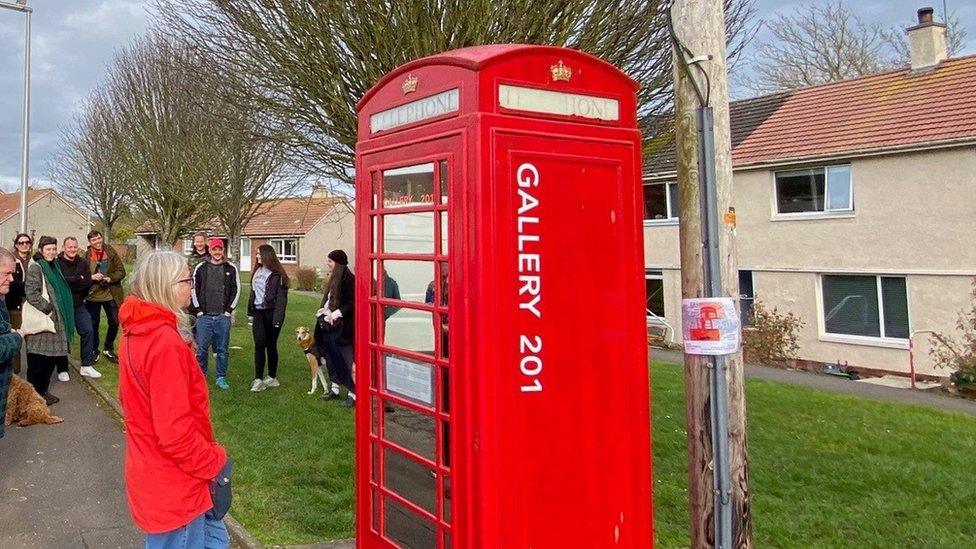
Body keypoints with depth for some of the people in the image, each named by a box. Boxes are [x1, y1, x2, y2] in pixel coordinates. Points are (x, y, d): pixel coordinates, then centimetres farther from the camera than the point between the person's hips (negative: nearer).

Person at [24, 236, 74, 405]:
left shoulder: (54, 267, 15)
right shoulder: (35, 268, -11)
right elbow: (31, 294, -20)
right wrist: (48, 308, -16)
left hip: (54, 320, 8)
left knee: (52, 356, 12)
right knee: (38, 359, -2)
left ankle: (43, 390, 23)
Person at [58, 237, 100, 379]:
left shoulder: (83, 263, 5)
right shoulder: (57, 263, -9)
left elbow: (88, 282, -5)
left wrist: (70, 282, -13)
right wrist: (79, 279, -14)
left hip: (79, 305, 4)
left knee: (88, 331, -1)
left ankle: (86, 366, 9)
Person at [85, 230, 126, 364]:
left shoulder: (111, 252, 0)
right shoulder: (86, 256, -3)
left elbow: (121, 271, -1)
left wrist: (110, 278, -17)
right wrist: (91, 277, -18)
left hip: (111, 295, 1)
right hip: (93, 295, -1)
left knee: (114, 323, 7)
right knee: (94, 324, 9)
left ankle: (108, 349, 28)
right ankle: (94, 351, 25)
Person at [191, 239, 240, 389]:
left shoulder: (231, 268, 4)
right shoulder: (200, 267, 5)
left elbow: (236, 290, 6)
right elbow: (194, 289, 8)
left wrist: (229, 310, 1)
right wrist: (198, 309, 1)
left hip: (223, 316, 0)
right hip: (204, 316, 0)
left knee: (222, 349, 5)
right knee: (201, 348, 3)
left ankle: (221, 378, 15)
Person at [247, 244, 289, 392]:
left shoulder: (277, 275, -8)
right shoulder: (257, 272, 13)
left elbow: (281, 298, -12)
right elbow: (253, 293, 18)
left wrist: (277, 319, -18)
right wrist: (251, 312, 12)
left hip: (271, 313, -5)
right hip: (258, 312, 5)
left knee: (271, 345, 4)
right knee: (259, 344, -5)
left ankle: (272, 377, 16)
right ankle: (259, 379, -9)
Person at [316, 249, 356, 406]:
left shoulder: (348, 279, -14)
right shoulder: (334, 279, 14)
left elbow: (352, 303, -18)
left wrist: (336, 314, -19)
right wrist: (322, 311, 7)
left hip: (342, 327, -10)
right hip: (330, 325, 10)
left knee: (345, 360, -7)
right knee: (331, 358, 16)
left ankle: (353, 393, -1)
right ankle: (335, 388, 28)